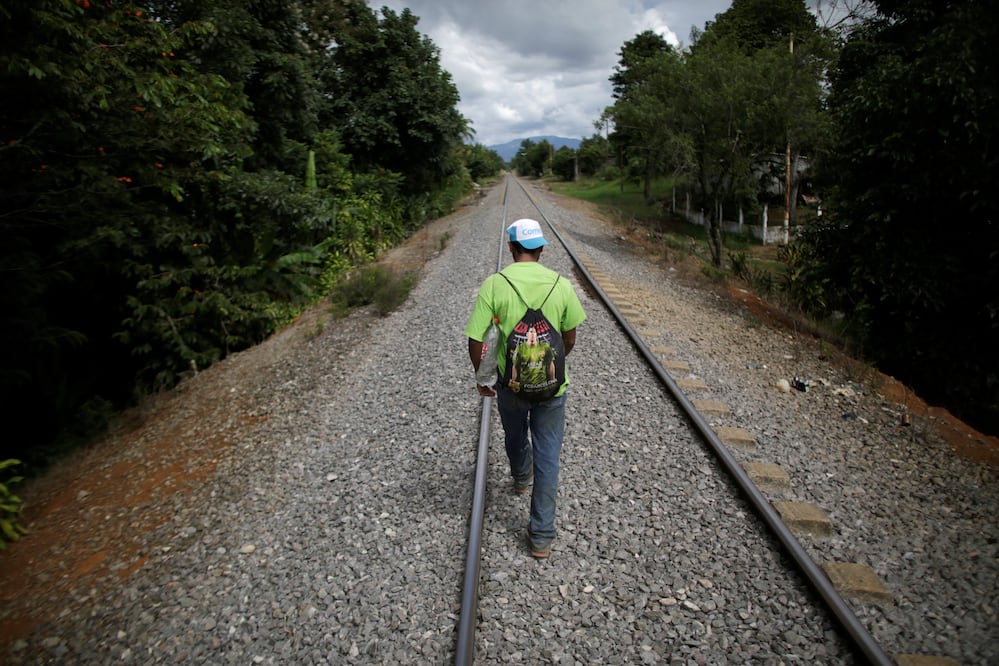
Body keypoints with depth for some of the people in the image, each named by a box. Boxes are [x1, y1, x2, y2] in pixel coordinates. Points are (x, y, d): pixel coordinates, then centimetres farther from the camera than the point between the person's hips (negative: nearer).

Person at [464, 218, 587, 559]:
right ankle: (542, 535, 16)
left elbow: (475, 340, -13)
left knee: (515, 437, 29)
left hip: (510, 382, 1)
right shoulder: (561, 284, -10)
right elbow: (570, 339, 1)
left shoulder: (494, 284, -15)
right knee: (548, 456, 10)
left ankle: (521, 477, 60)